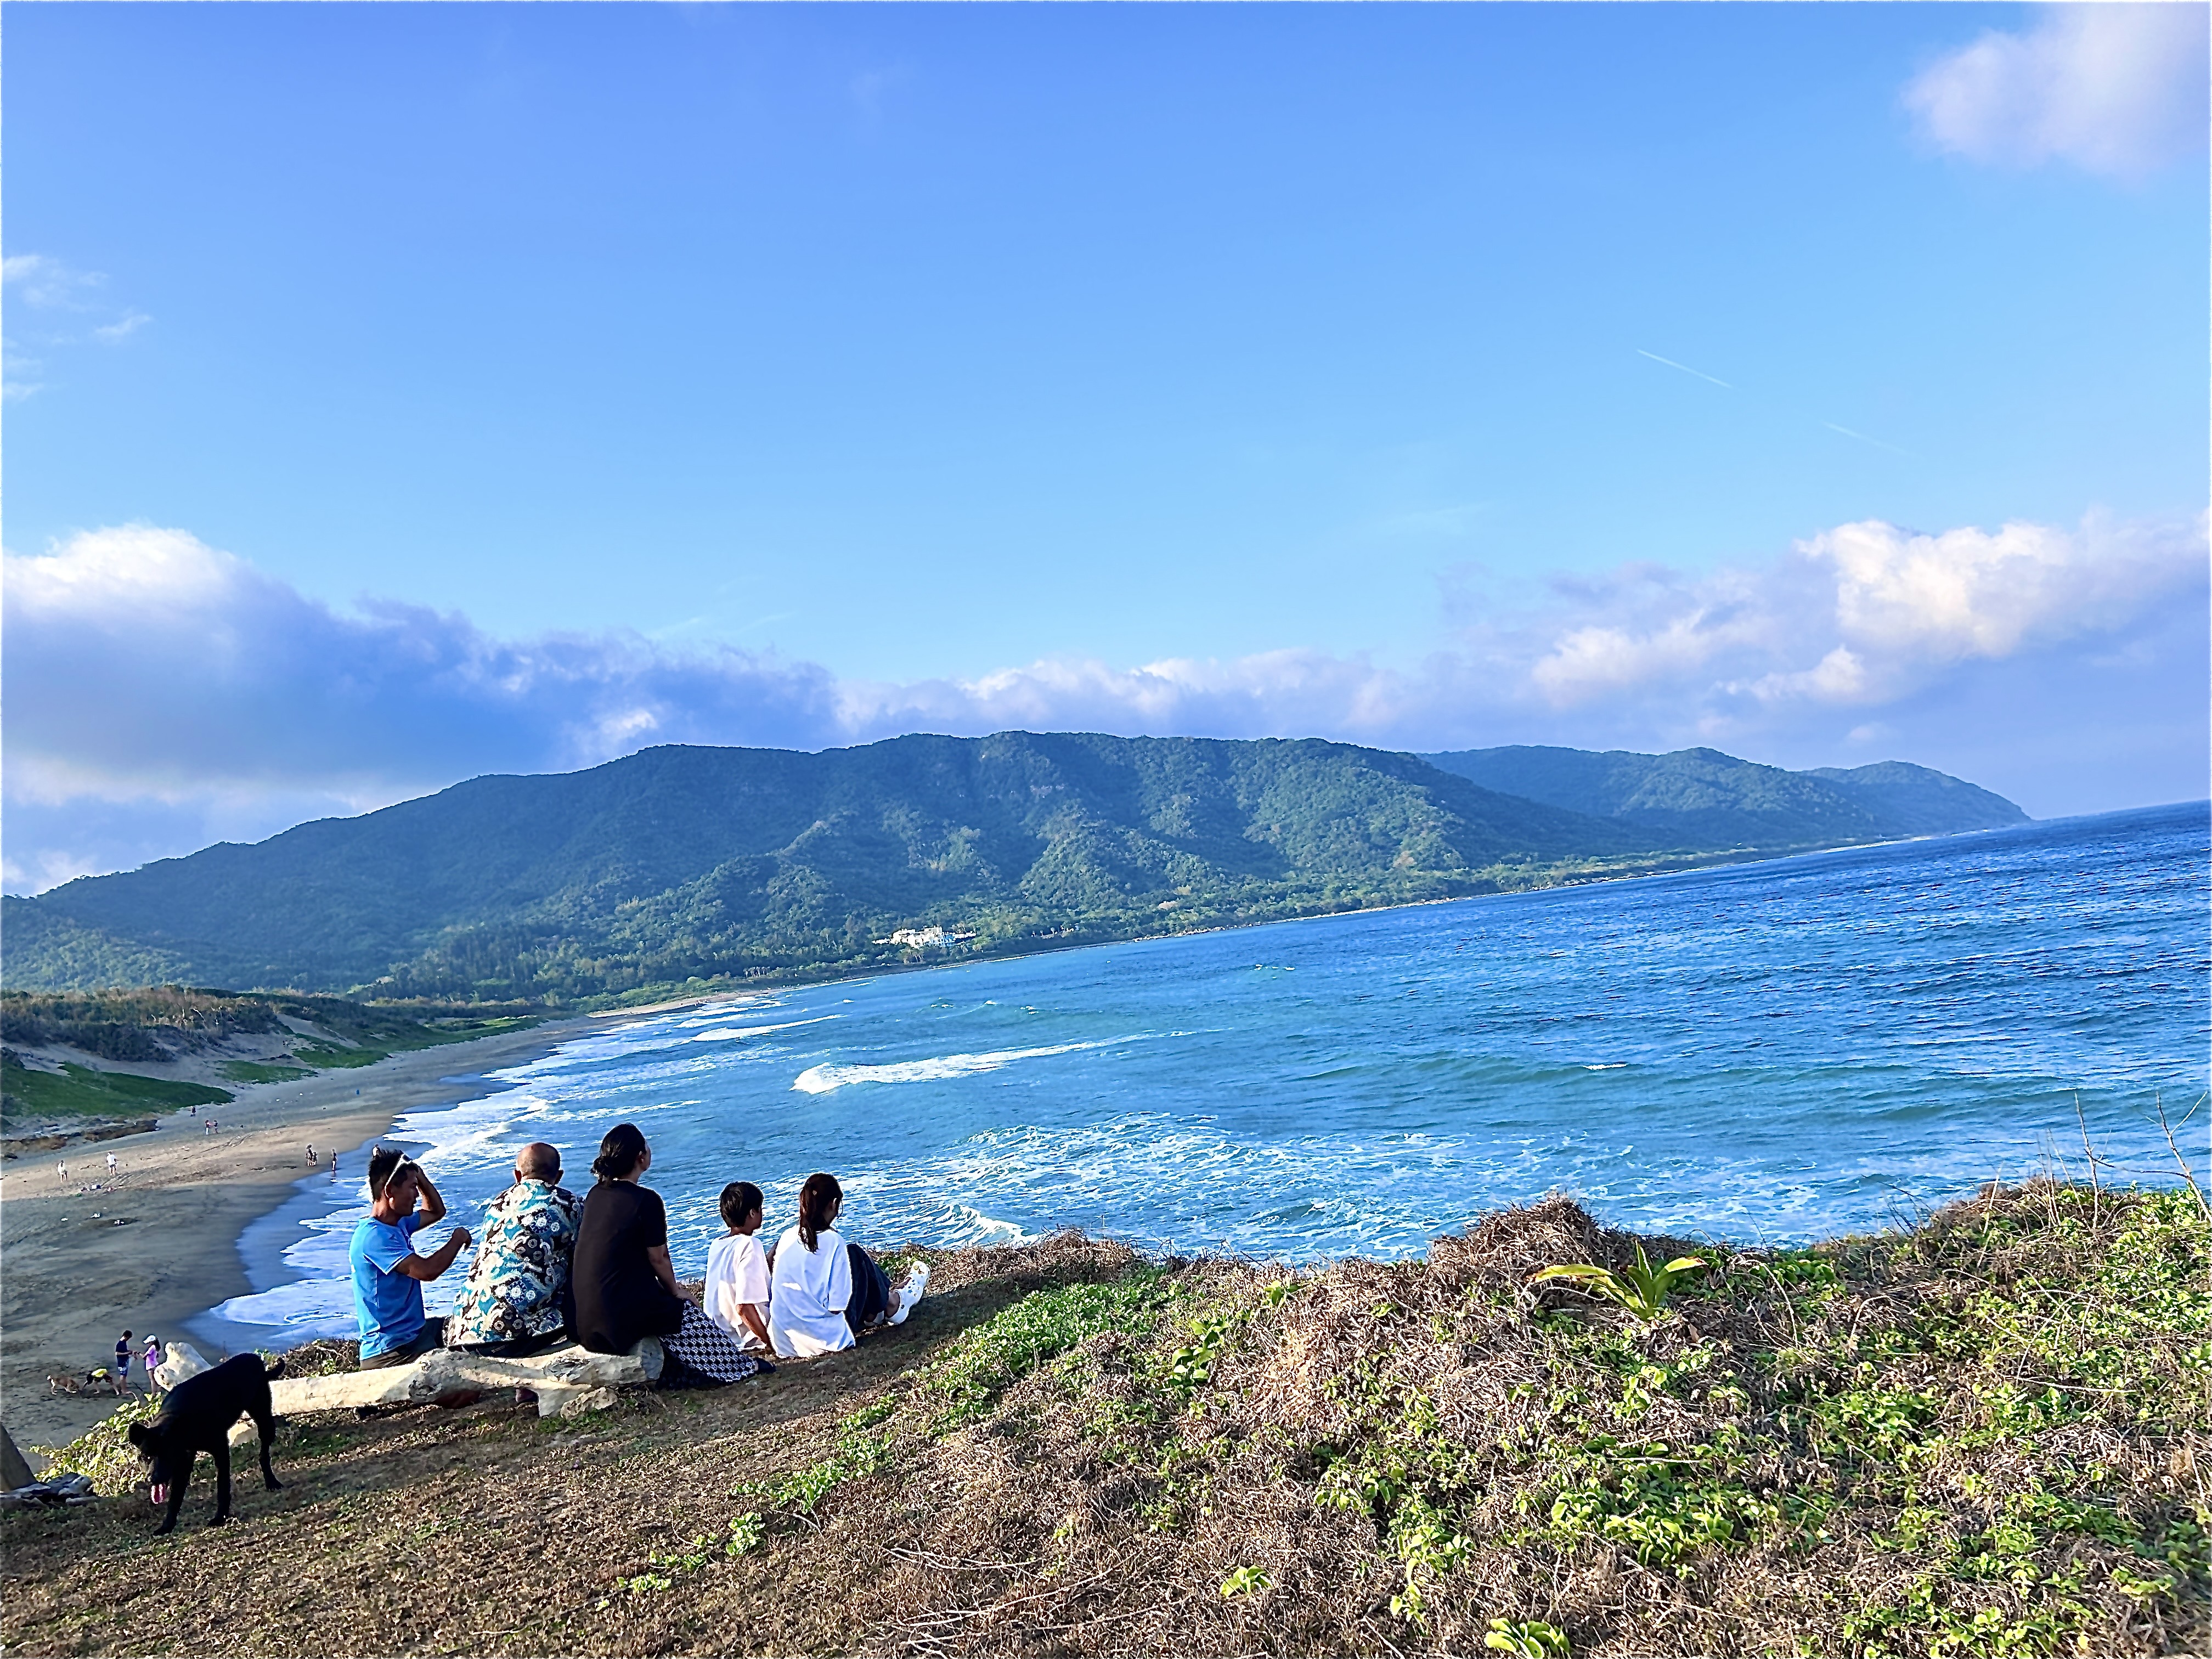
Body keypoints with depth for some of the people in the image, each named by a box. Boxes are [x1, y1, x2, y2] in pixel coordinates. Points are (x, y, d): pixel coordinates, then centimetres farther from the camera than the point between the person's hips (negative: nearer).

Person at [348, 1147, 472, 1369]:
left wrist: (419, 1176, 9)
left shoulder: (399, 1224, 7)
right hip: (392, 1351, -10)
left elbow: (436, 1212, 26)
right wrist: (458, 1238, -13)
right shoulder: (374, 1236, -23)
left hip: (415, 1332, 10)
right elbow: (427, 1271, -30)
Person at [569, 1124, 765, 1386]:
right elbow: (658, 1258, -10)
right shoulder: (646, 1200, -16)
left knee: (670, 1304, 27)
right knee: (690, 1318, 14)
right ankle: (739, 1366, 27)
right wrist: (676, 1292, 9)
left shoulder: (595, 1194, 7)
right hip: (620, 1313, -7)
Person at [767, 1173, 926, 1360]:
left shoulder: (786, 1239, -1)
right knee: (856, 1256, 7)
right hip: (827, 1340, -6)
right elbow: (837, 1305, -17)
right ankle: (894, 1306, 30)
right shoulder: (832, 1241, -16)